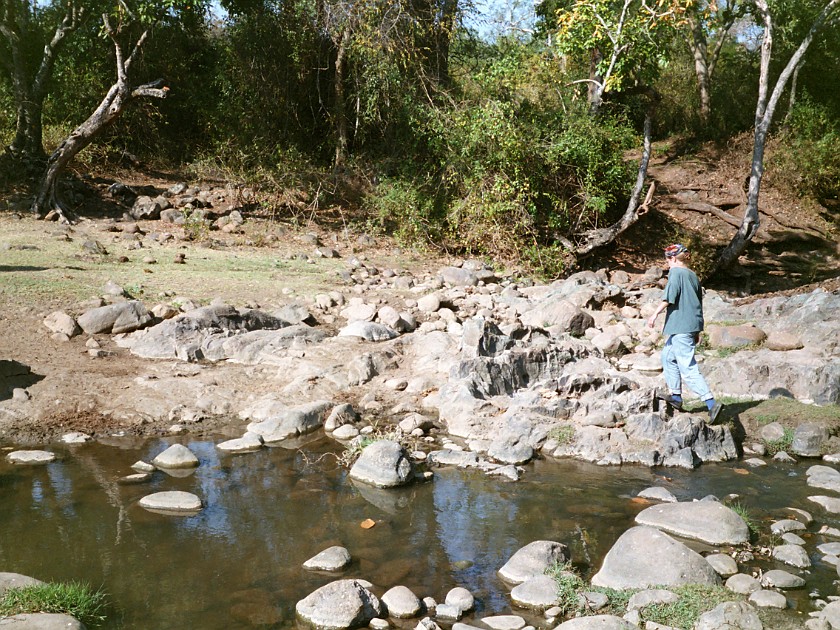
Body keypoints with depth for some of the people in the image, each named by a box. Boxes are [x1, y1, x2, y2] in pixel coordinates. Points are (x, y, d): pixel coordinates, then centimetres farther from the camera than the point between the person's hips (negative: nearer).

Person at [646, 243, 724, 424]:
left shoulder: (676, 272, -7)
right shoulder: (693, 275, 17)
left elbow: (668, 296, -21)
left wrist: (655, 314, -19)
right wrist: (697, 331, 25)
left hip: (681, 327, -10)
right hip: (692, 325, 10)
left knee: (688, 368, -11)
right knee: (668, 356, 24)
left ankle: (711, 403, -18)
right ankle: (675, 395, 26)